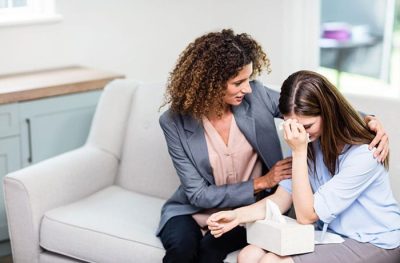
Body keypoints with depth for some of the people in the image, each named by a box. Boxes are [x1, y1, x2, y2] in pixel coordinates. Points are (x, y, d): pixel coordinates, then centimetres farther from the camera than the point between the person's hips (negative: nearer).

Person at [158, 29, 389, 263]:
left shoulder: (255, 96, -11)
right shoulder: (175, 121, -15)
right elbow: (198, 194, -13)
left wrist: (370, 120, -17)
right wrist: (261, 183, -17)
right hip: (197, 209, 0)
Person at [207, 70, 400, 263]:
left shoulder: (363, 155, -24)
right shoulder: (310, 142, -4)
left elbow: (306, 215, -19)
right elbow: (282, 199, -2)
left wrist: (299, 152, -25)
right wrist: (238, 215, -19)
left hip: (374, 244, -6)